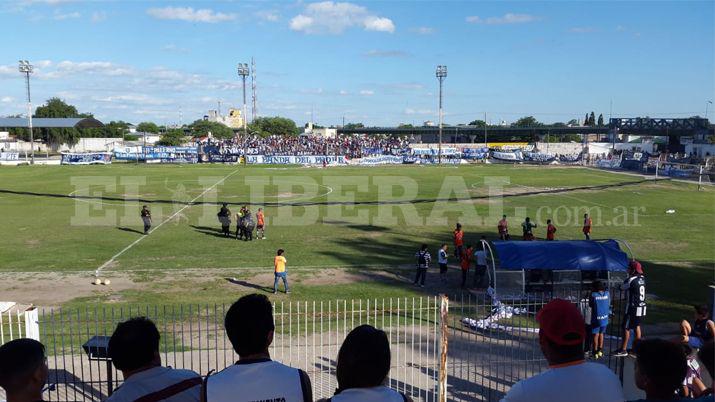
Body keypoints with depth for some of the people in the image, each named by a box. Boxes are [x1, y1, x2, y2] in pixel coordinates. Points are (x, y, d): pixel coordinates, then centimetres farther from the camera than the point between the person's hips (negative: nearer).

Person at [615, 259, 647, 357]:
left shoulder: (631, 280, -18)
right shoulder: (642, 278, 4)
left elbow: (622, 287, -4)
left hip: (633, 308, -8)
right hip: (642, 307, 8)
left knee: (626, 328, -1)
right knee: (637, 326, 18)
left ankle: (623, 350, 3)